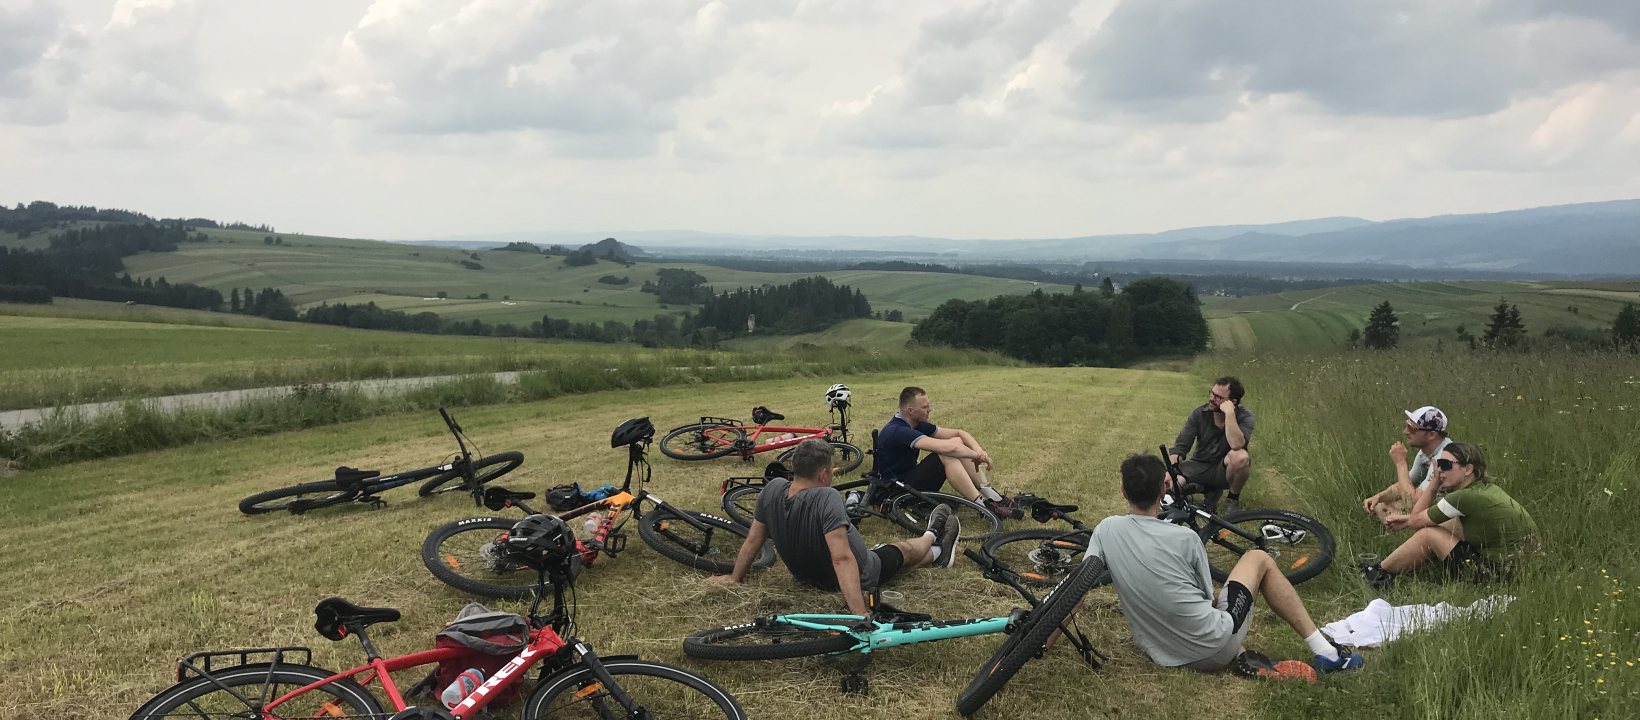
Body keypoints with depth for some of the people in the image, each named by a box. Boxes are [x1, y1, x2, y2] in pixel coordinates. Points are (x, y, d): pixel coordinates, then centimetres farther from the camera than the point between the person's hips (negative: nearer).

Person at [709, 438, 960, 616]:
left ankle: (937, 553, 57)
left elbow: (753, 539, -8)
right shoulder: (826, 498, -39)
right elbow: (842, 558, -45)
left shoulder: (773, 490, -19)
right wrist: (860, 613, -48)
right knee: (904, 550, 27)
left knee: (891, 554, 32)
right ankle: (931, 537, 59)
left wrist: (734, 578, 7)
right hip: (861, 579, -6)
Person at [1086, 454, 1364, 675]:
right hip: (1214, 650, -4)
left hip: (1165, 656, 5)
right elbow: (1208, 597, -1)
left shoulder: (1106, 529, -8)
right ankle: (1325, 651, 19)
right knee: (1259, 559, 18)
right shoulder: (1184, 538, -16)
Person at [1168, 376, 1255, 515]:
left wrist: (1229, 413, -34)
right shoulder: (1199, 413, -7)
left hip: (1224, 470, -3)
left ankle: (1233, 499, -7)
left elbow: (1236, 445, -35)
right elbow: (1181, 445, -11)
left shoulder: (1244, 417, -15)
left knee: (1240, 457, -37)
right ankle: (1211, 490, 6)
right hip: (1200, 467, 3)